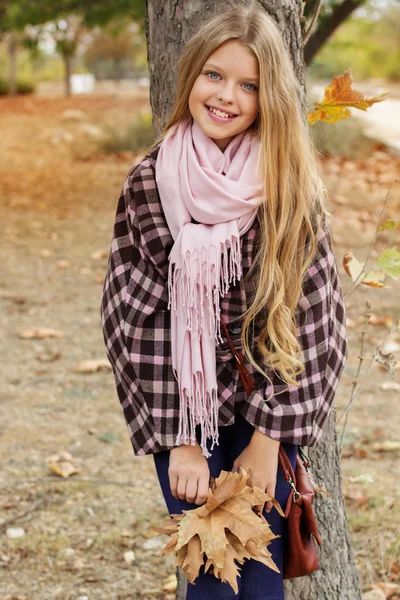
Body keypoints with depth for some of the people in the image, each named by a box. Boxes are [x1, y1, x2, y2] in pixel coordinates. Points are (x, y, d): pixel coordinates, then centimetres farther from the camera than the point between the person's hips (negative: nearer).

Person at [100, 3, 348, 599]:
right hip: (181, 404, 0)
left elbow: (307, 317, -6)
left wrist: (266, 438, -9)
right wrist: (181, 440, -9)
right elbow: (142, 318, -6)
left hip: (266, 407, 0)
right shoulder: (150, 182, -7)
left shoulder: (291, 188, -7)